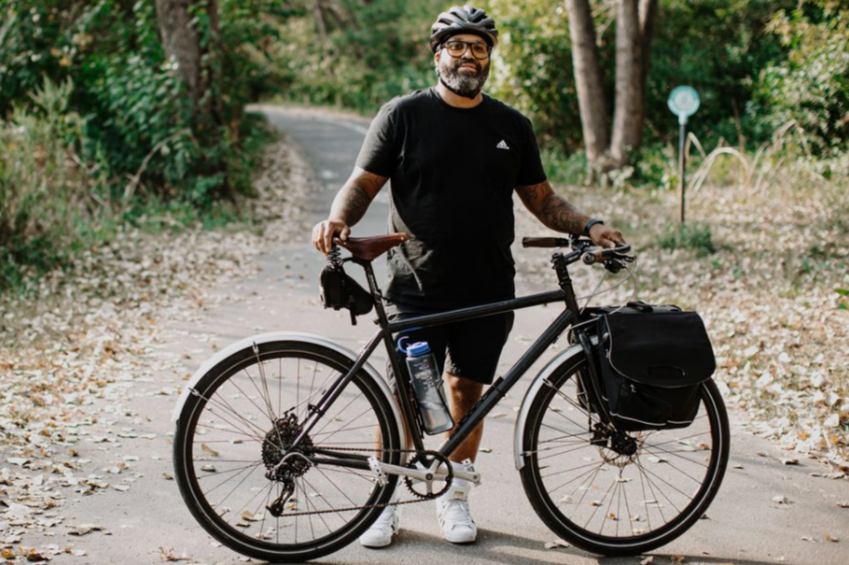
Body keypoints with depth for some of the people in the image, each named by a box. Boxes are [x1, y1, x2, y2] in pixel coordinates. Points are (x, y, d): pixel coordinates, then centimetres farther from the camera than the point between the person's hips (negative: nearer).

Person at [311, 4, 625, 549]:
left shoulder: (512, 126, 10)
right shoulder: (405, 115, 0)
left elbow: (542, 198, 15)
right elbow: (364, 183, -2)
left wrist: (588, 226, 0)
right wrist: (338, 220, -21)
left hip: (487, 293, 3)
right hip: (418, 290, -3)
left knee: (467, 391, 10)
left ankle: (455, 496, 26)